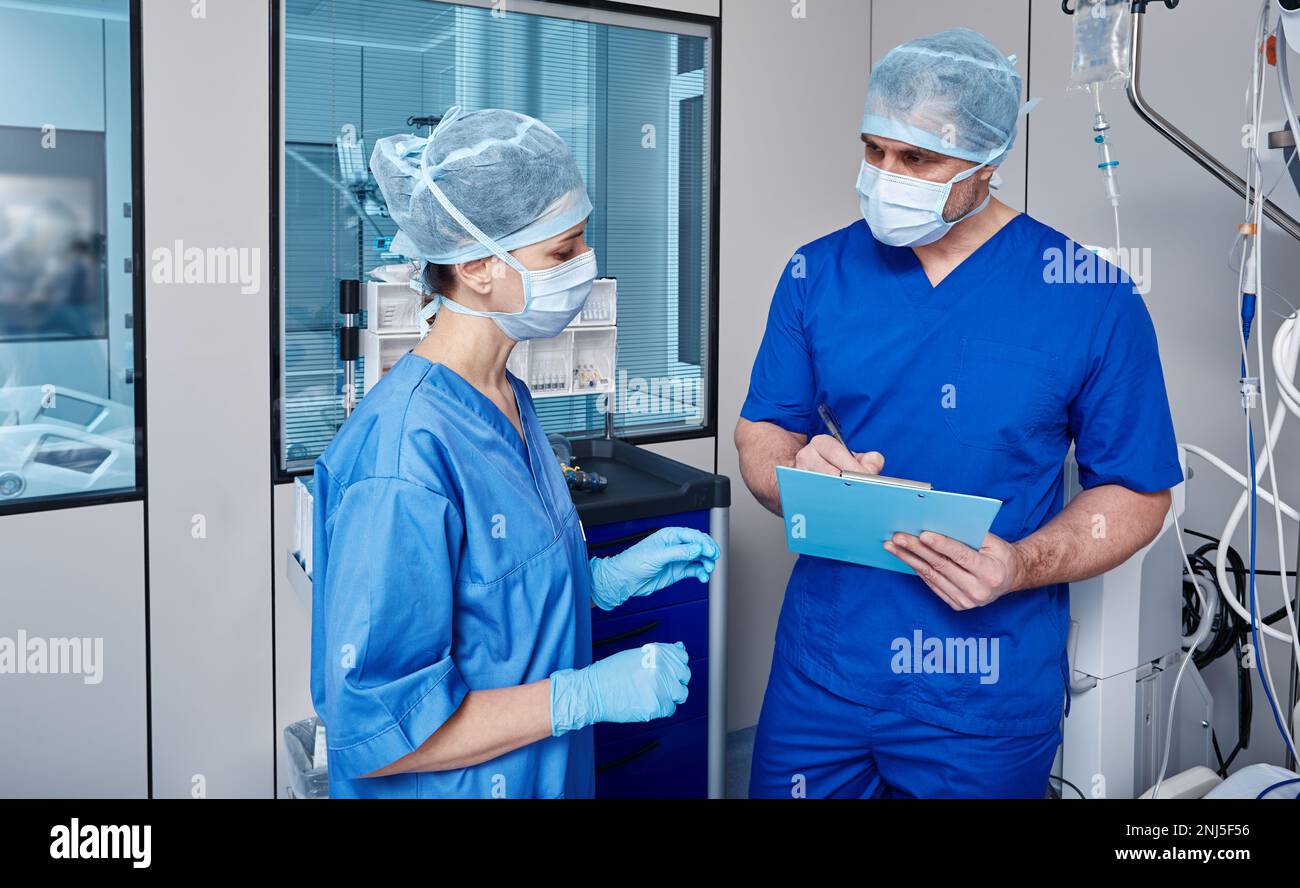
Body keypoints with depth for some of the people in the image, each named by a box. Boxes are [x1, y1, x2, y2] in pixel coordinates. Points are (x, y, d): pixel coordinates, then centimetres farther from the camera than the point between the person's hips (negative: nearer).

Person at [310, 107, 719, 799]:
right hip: (454, 786, -8)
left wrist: (605, 577, -1)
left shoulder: (505, 400, 1)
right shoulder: (403, 462, -27)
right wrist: (588, 694, -24)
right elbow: (375, 727, -26)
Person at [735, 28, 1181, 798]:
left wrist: (1021, 566, -22)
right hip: (822, 665, 3)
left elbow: (1138, 494, -4)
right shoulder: (818, 274, -1)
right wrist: (796, 471, -18)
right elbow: (761, 432, 6)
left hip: (990, 687, -2)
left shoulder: (1093, 298, -9)